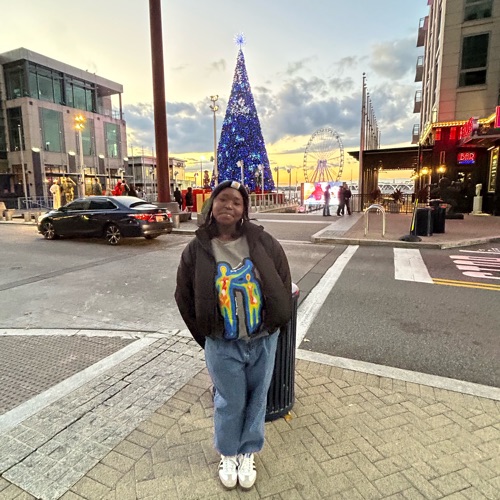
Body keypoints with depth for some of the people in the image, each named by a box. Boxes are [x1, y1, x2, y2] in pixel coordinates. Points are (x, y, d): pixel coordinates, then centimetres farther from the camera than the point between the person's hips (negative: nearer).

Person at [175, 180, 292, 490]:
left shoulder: (263, 242, -8)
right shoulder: (197, 250, -9)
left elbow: (283, 284, 2)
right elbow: (185, 300, 0)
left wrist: (275, 326, 4)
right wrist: (208, 338, 4)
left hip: (264, 341, 2)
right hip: (223, 346, -1)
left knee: (257, 398, 19)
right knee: (230, 403, 16)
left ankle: (248, 453, 46)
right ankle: (228, 454, 46)